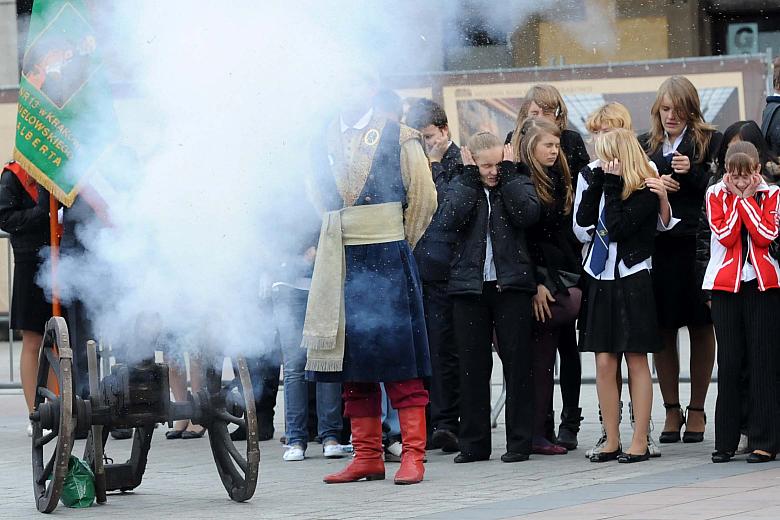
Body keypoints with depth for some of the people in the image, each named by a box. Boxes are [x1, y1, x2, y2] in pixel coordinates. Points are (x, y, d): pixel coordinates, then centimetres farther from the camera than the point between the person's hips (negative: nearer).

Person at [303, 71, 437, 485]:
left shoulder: (399, 138, -1)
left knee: (400, 360, -5)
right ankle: (367, 456, 11)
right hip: (340, 264, 4)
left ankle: (412, 455, -3)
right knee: (352, 364, 6)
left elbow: (423, 198, 4)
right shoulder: (322, 143, 10)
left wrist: (397, 244, 8)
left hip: (387, 261, -4)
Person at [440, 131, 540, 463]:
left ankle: (519, 441, 4)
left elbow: (528, 214, -14)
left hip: (511, 284, -1)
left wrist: (508, 174, -9)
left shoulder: (518, 181, 5)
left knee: (517, 362, -1)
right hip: (469, 286, 2)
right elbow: (450, 219, -10)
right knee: (472, 365, 3)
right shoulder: (461, 185, 9)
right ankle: (474, 443, 9)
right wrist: (471, 179, -8)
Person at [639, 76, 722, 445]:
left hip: (696, 245, -2)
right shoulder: (644, 145, 12)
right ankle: (672, 410, 12)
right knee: (663, 329, 3)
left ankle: (697, 410, 13)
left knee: (700, 328, 4)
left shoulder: (710, 141, 2)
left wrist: (692, 173, -18)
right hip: (656, 247, 3)